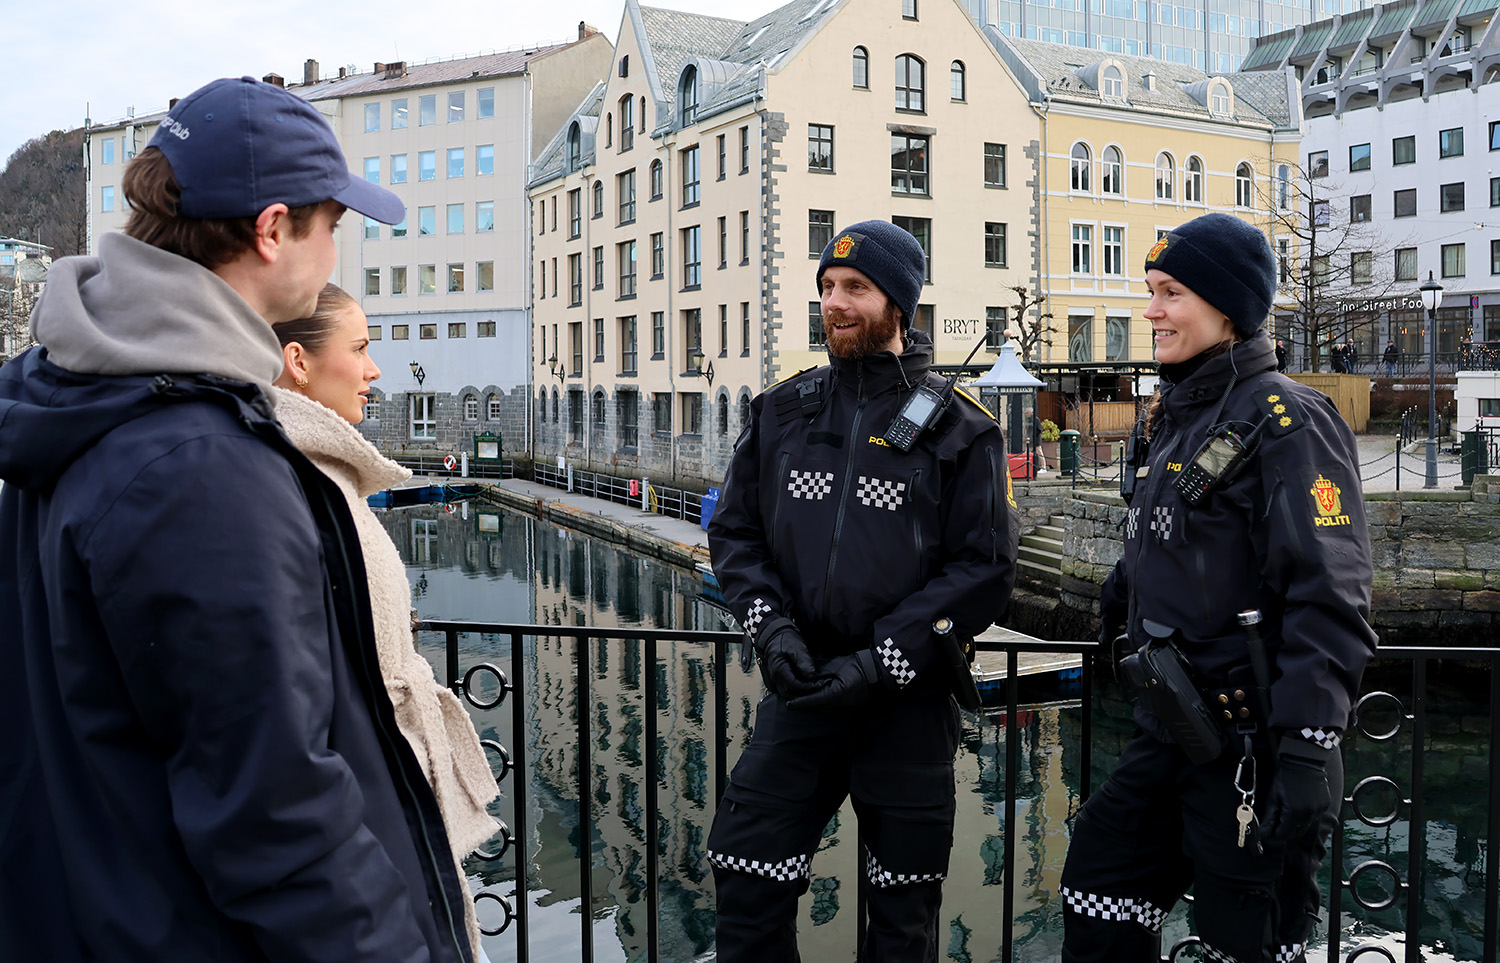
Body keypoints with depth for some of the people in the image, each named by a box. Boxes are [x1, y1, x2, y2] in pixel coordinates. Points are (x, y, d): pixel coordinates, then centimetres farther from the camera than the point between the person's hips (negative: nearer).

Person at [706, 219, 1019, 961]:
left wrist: (882, 661, -14)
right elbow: (734, 532, 8)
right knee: (747, 883, 4)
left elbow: (984, 568, -7)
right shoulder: (781, 412, 7)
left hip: (908, 704, -2)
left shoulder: (958, 429, -2)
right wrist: (771, 626, -9)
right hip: (797, 691, 2)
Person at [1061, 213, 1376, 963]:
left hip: (1249, 751, -8)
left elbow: (1329, 605, -22)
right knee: (1099, 903, 14)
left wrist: (1308, 754, -25)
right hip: (1170, 736, 8)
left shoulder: (1287, 423, -15)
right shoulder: (1173, 418, 11)